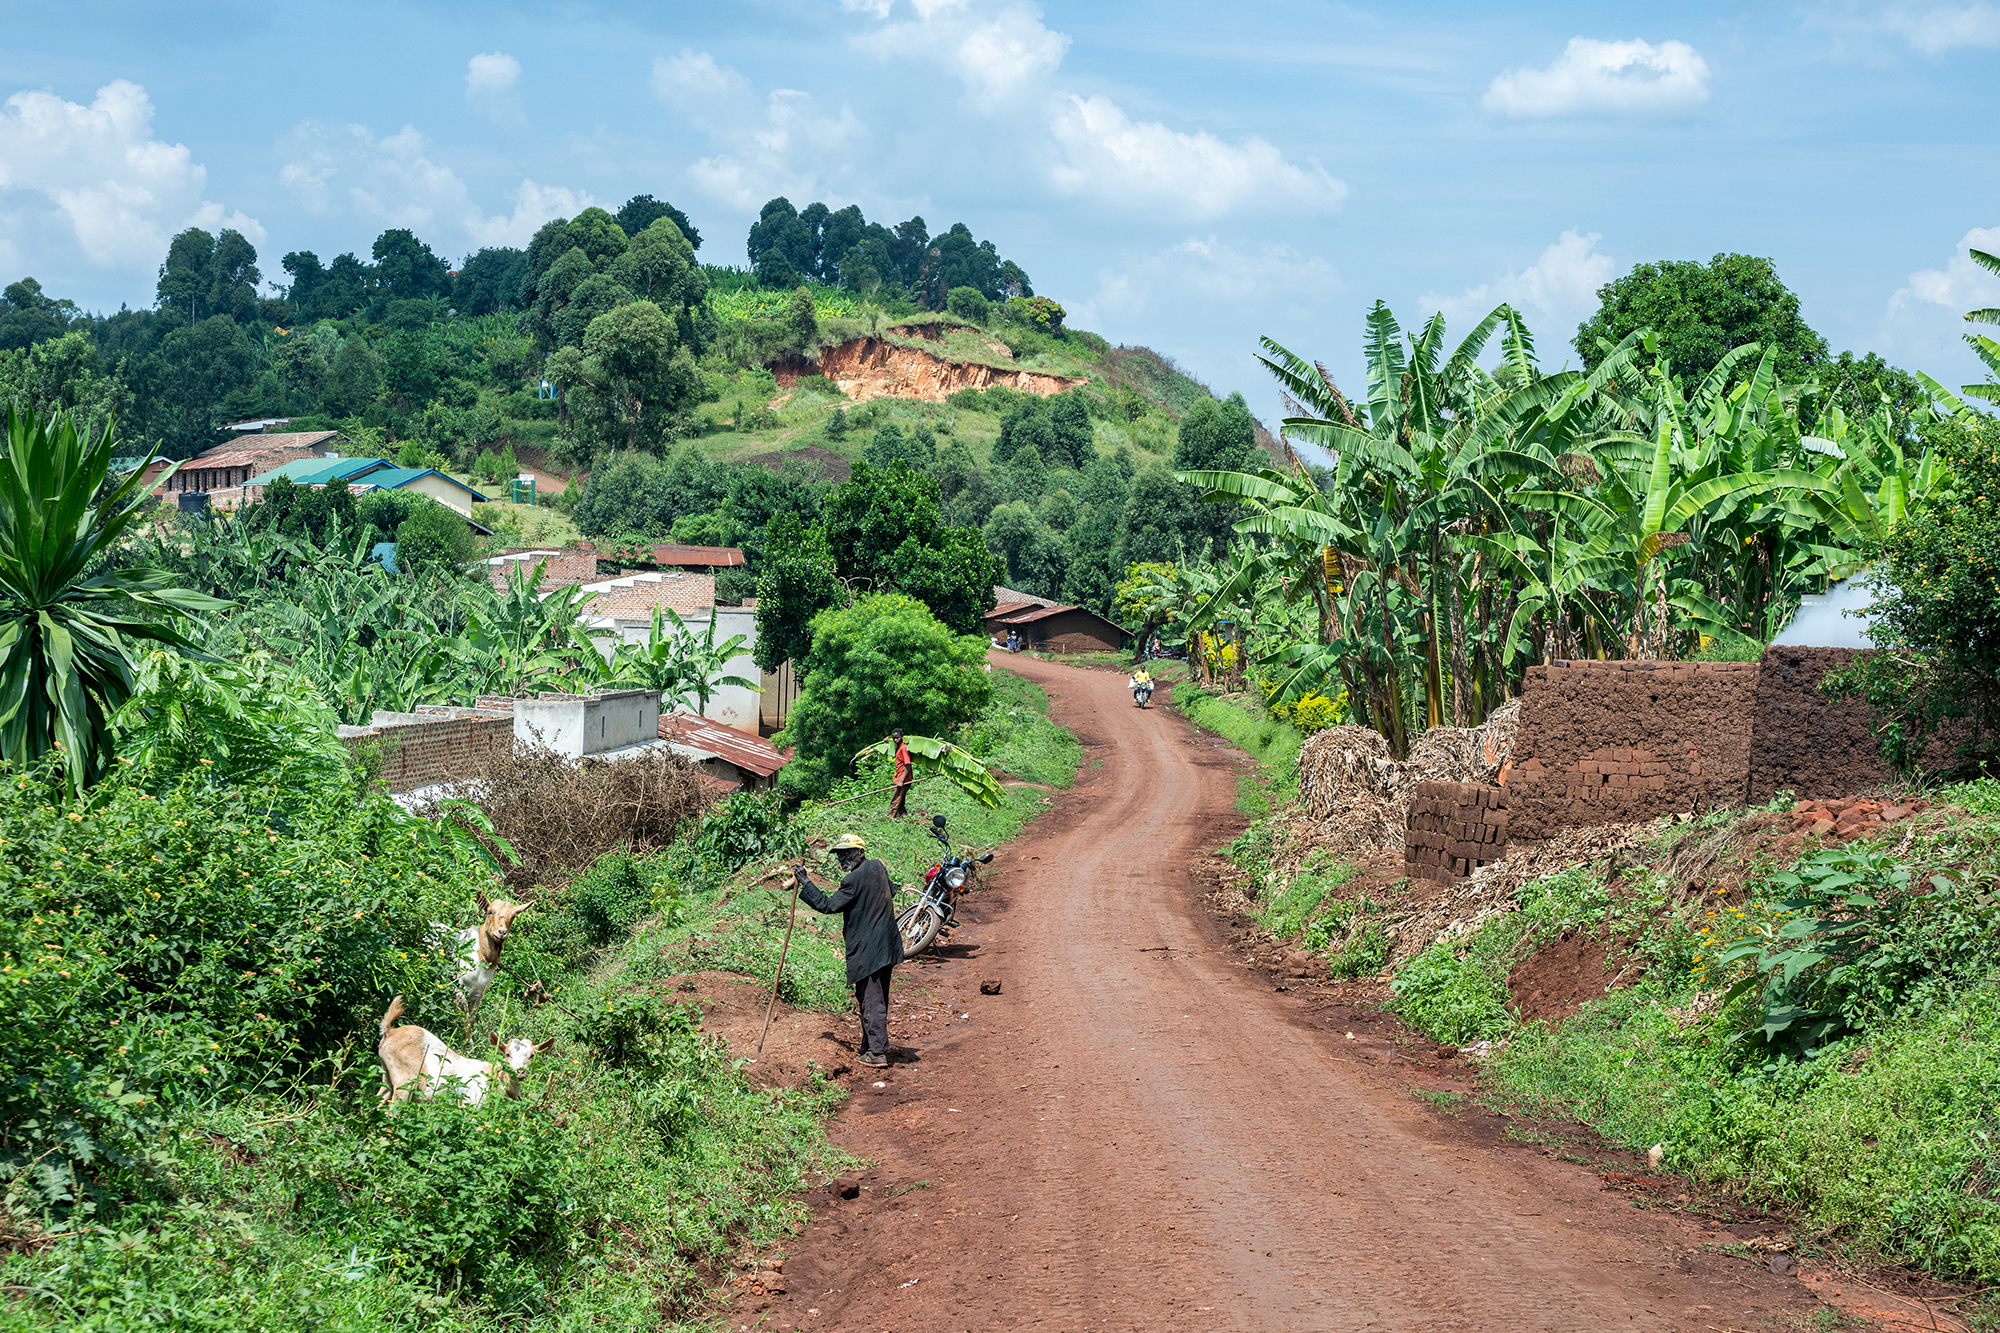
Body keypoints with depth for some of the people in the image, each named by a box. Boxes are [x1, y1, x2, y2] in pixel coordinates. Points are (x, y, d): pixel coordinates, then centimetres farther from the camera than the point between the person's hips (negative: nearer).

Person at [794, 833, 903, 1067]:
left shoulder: (854, 880, -18)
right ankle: (871, 1046, 27)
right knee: (878, 999, 16)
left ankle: (877, 1052, -2)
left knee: (871, 1000, -4)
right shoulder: (878, 868, 8)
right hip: (887, 947, 9)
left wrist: (805, 883, -11)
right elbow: (891, 892, 24)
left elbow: (828, 905, -15)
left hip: (867, 951, -9)